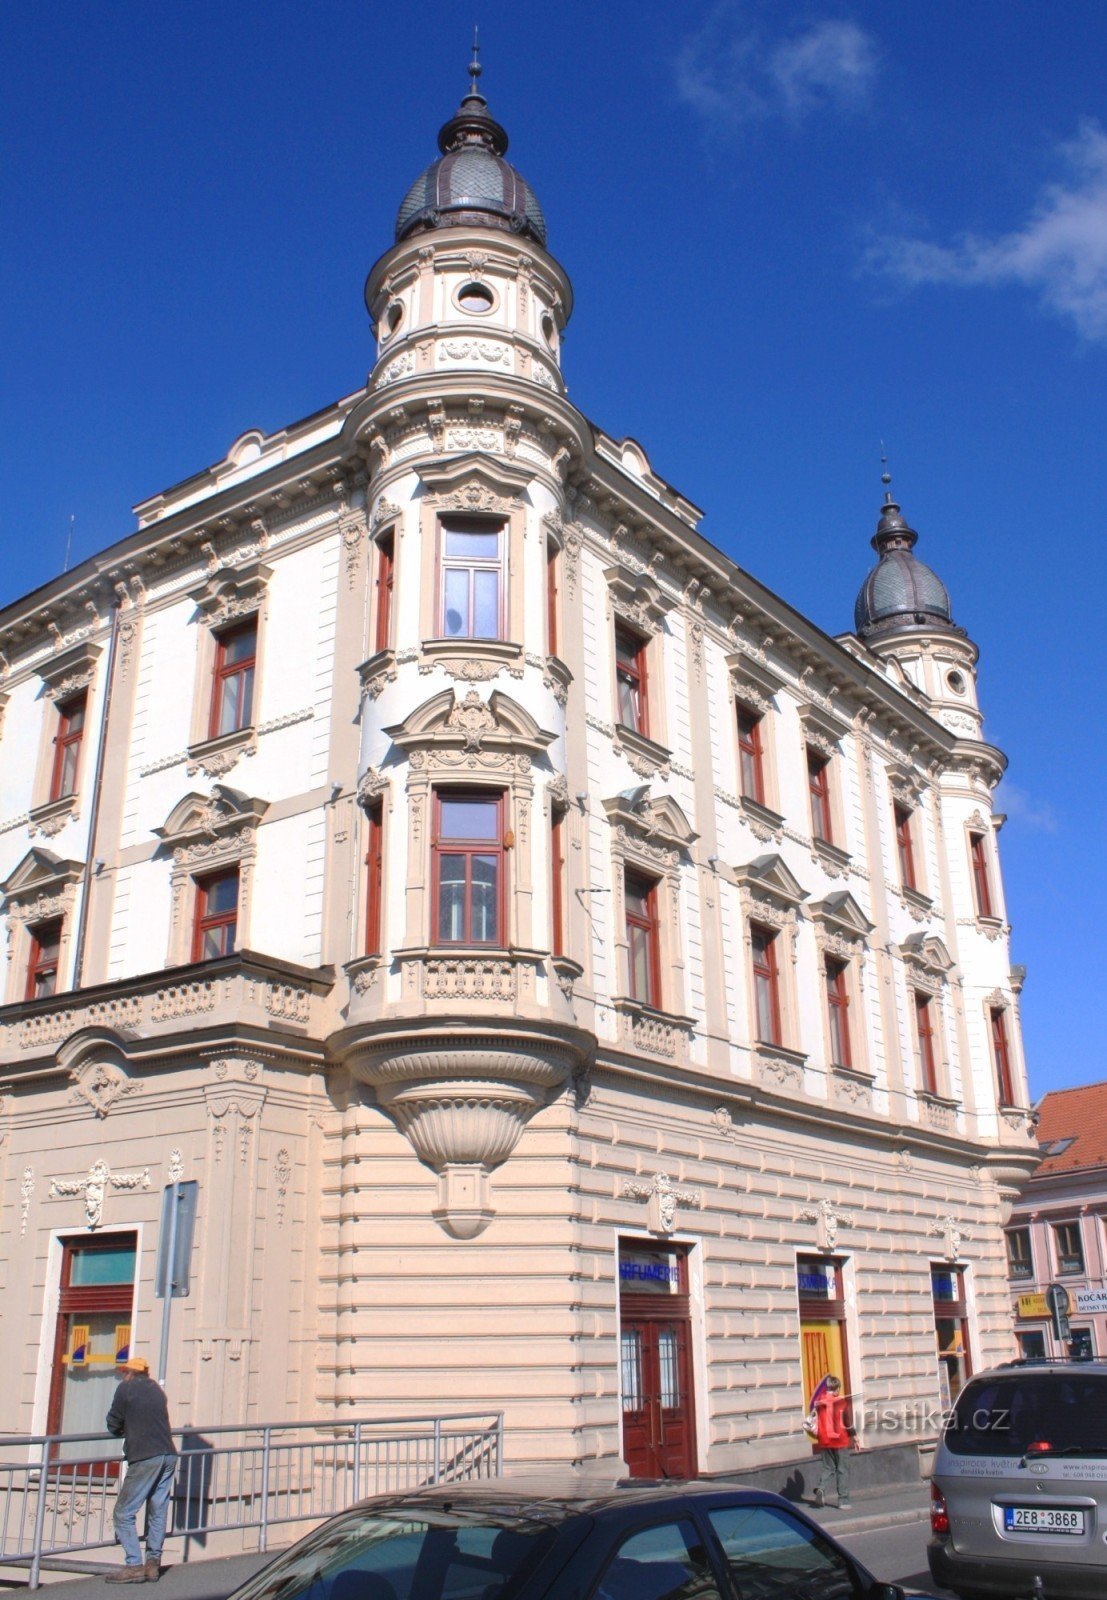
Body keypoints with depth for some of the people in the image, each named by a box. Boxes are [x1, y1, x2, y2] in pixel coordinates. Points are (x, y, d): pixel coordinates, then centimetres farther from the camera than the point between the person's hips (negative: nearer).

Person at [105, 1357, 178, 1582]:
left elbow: (113, 1425, 7)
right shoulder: (157, 1389, 20)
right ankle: (153, 1564, 11)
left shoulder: (126, 1388, 4)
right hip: (168, 1455, 6)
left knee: (123, 1513, 0)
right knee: (158, 1511, 11)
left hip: (144, 1458, -6)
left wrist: (121, 1430, 28)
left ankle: (134, 1566, -6)